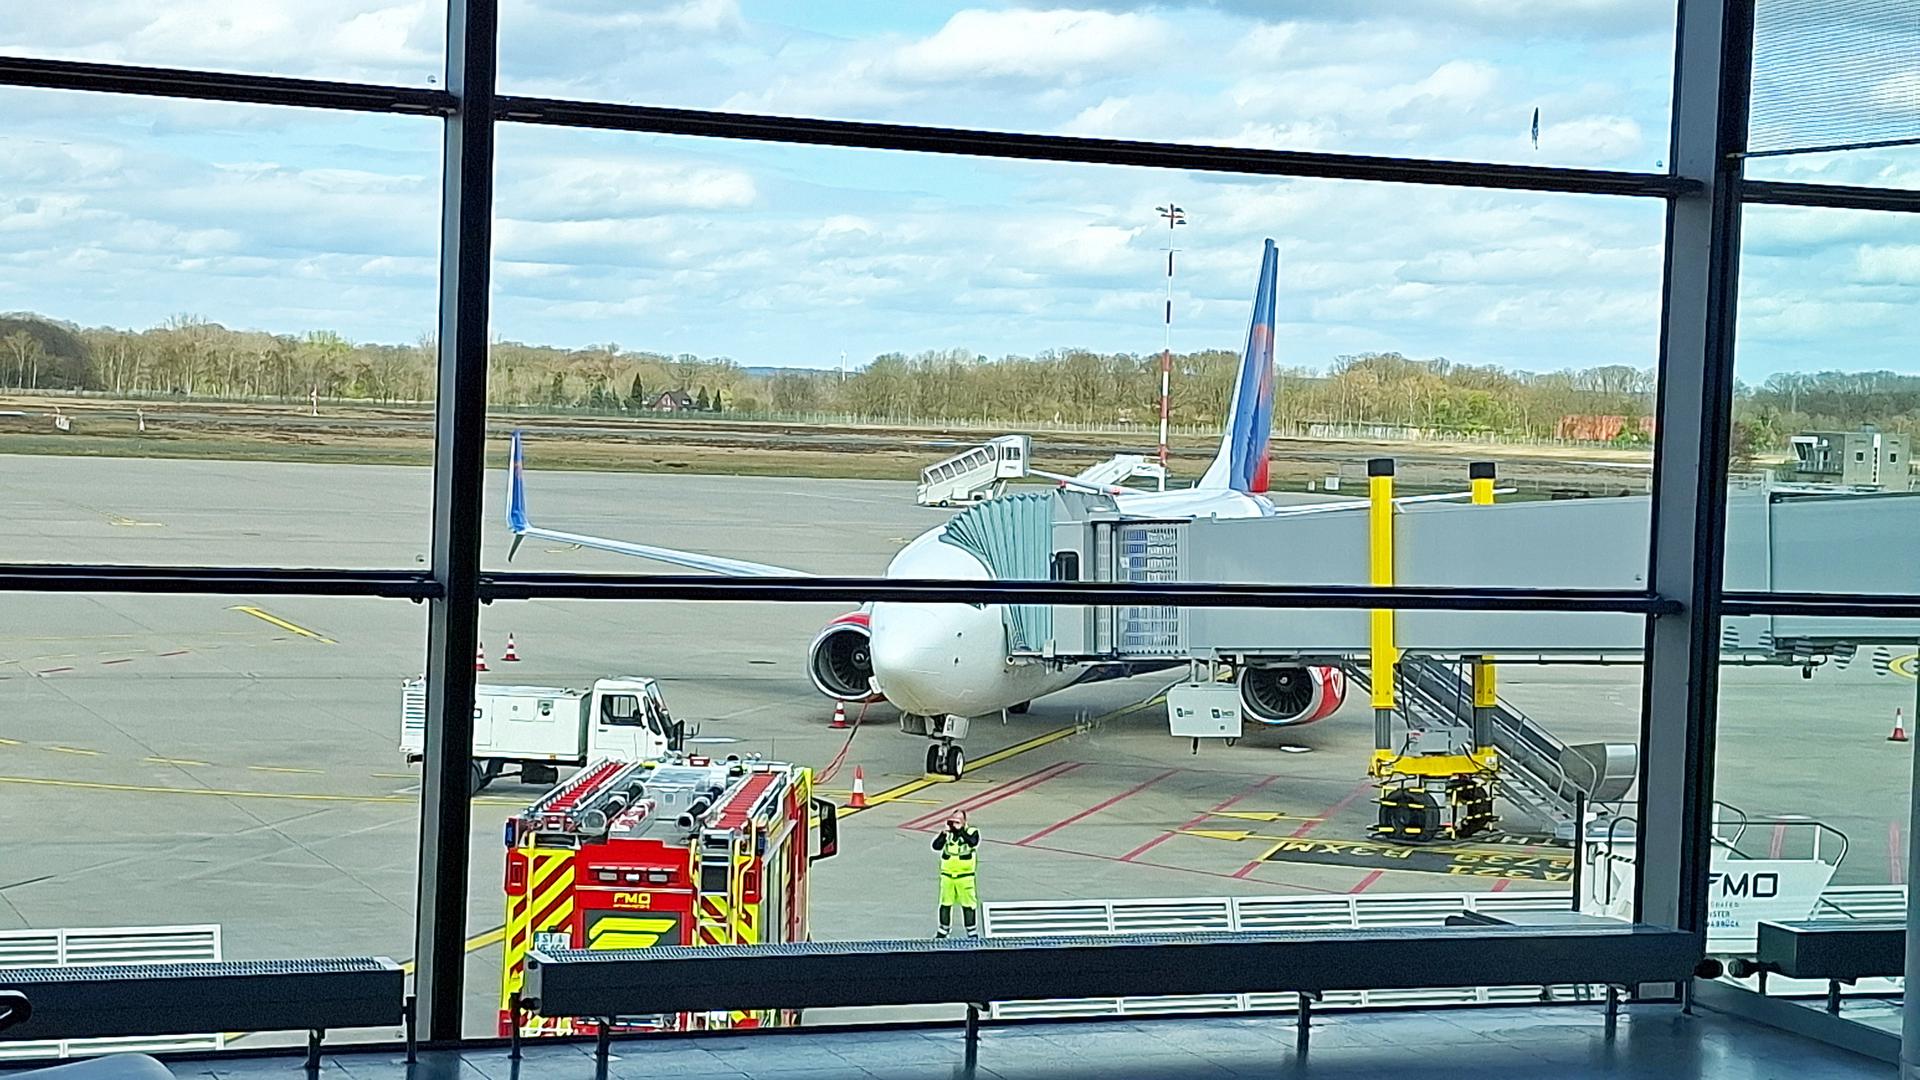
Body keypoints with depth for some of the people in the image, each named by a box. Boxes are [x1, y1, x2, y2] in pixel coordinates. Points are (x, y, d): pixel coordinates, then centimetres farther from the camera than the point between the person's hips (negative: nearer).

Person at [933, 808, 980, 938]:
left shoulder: (972, 832, -3)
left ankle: (972, 931, 8)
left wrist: (960, 830, -26)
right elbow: (936, 846, -8)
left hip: (965, 876, -3)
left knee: (968, 904, 0)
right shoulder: (947, 833, 5)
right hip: (947, 875, 3)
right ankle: (943, 930, 24)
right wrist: (944, 833, -19)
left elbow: (973, 842, -26)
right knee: (945, 903, 11)